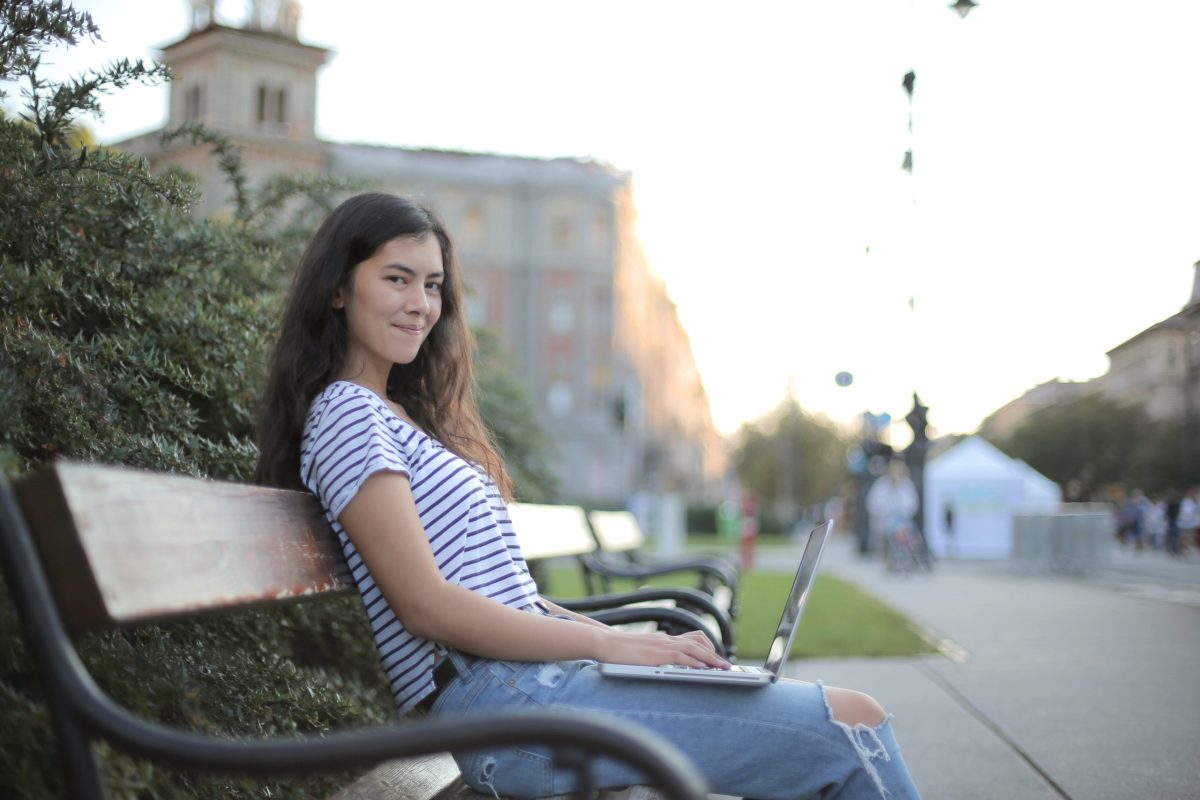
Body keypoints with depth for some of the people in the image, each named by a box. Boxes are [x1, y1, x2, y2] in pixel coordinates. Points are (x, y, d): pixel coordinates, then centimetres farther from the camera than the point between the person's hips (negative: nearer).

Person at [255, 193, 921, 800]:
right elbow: (423, 603, -15)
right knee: (851, 726, -13)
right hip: (498, 699, -9)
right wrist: (608, 644, -14)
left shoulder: (402, 418, 22)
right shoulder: (346, 415, -6)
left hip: (525, 674, 9)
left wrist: (599, 629, 7)